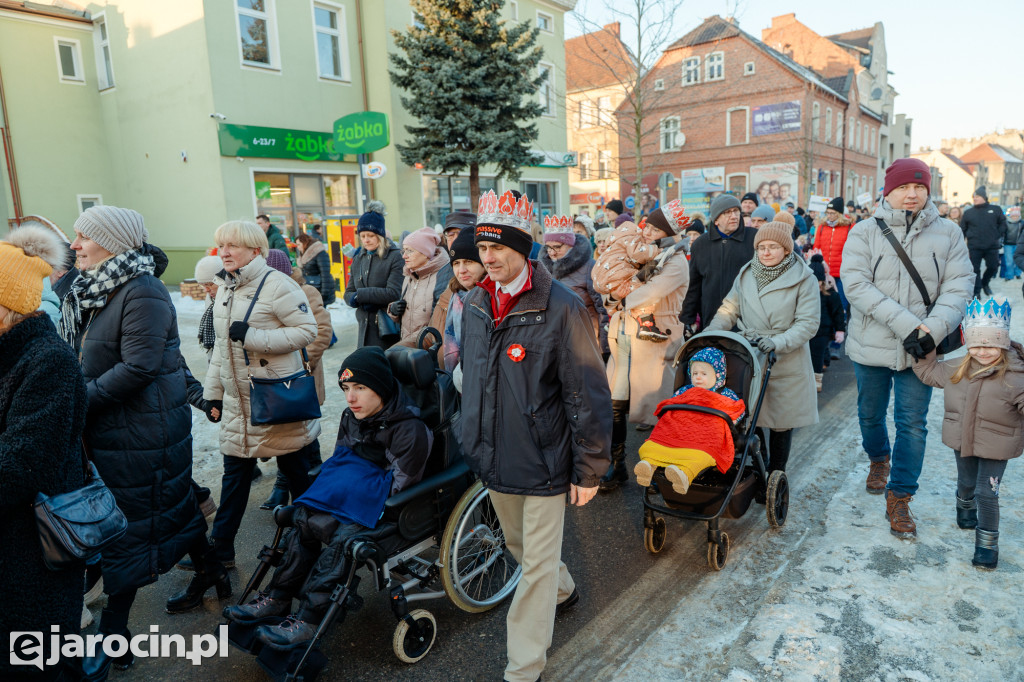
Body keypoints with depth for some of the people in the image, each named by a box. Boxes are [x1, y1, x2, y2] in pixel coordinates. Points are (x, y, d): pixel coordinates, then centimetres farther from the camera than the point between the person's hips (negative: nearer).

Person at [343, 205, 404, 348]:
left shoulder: (395, 257, -7)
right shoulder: (358, 259, 15)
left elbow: (394, 293, -16)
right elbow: (348, 293, 14)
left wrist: (360, 295, -10)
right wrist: (363, 303, -10)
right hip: (365, 330, 6)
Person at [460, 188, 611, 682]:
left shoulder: (561, 308, -18)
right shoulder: (474, 305, 2)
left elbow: (588, 396, -16)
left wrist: (588, 471, -13)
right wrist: (474, 442, 18)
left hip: (543, 463, -6)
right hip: (494, 460, 7)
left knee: (537, 566, 7)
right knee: (519, 545, 26)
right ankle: (562, 590, 56)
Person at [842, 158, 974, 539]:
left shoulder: (948, 234, 2)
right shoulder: (864, 232, -4)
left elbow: (959, 286, -4)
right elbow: (857, 285, -15)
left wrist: (934, 328, -21)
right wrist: (906, 324, -22)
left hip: (919, 349, 0)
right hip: (871, 346, 0)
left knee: (913, 424, 2)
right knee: (870, 415, 17)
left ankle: (899, 498, 18)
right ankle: (879, 459, 48)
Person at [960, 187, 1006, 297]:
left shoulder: (996, 210, 5)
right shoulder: (968, 213, 5)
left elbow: (1002, 224, 13)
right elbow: (962, 229, 8)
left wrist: (1000, 237, 3)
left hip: (992, 247, 1)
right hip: (974, 247, -1)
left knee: (993, 267, 7)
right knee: (975, 270, 0)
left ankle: (984, 283, 32)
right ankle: (976, 291, 9)